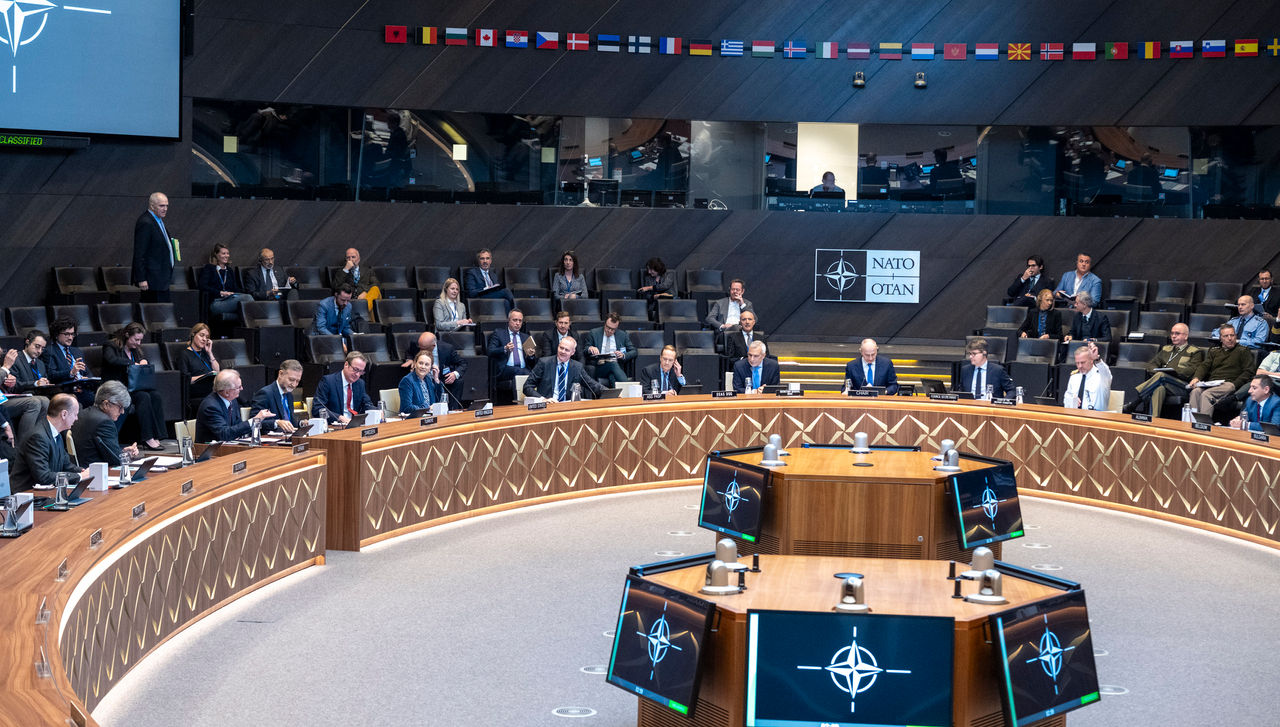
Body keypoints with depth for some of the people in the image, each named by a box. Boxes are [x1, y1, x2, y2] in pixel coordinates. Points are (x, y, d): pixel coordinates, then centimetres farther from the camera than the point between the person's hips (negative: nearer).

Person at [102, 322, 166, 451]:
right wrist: (133, 363, -25)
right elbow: (112, 360, -25)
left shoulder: (134, 349, 19)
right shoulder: (111, 346, -4)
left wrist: (144, 361, 4)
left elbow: (145, 360, 29)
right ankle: (147, 438, -32)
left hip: (133, 386, 7)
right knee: (144, 397, -32)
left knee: (155, 396, -22)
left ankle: (155, 437, -29)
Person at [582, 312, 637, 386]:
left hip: (616, 366, 2)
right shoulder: (593, 333, 11)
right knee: (613, 364, -36)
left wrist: (623, 355, -8)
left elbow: (634, 352, 14)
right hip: (597, 368, -2)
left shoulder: (622, 335, 16)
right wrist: (589, 348, -16)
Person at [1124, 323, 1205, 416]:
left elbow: (1190, 371, -2)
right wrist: (1156, 371, -4)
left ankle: (1133, 405, -42)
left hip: (1183, 386, -4)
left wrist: (1172, 371, -15)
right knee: (1159, 388, -36)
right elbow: (1151, 364, 20)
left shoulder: (1195, 352, 15)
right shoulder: (1166, 349, 30)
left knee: (1161, 375, -34)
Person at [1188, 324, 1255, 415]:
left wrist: (1234, 384, -11)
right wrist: (1196, 378, -7)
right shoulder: (1213, 351, 28)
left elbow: (1248, 372, 5)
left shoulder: (1243, 351, 15)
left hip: (1228, 384, -4)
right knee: (1195, 391, -30)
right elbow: (1204, 366, 16)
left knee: (1206, 394, -34)